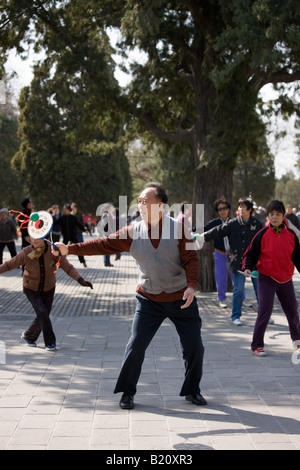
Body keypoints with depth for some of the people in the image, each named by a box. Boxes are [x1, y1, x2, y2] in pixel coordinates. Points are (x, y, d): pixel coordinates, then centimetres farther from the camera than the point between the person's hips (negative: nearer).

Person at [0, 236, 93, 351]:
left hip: (48, 289, 2)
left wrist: (81, 280, -32)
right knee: (42, 312, -18)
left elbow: (68, 267, -21)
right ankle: (50, 342, -4)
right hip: (31, 289, -2)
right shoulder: (26, 253, -21)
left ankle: (28, 336, 35)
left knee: (42, 316, 7)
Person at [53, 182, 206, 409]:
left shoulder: (178, 228, -10)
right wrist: (70, 249, -13)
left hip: (181, 299, -1)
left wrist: (191, 285, -26)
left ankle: (192, 390, 25)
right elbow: (104, 244, -7)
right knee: (136, 345, -4)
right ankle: (127, 392, 14)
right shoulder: (133, 232, -4)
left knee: (194, 346, 4)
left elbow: (191, 258, -11)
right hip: (149, 299, 1)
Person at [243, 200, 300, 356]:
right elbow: (251, 254, -4)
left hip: (286, 279, 4)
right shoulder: (263, 234, -8)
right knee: (265, 311, -11)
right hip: (267, 279, -4)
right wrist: (247, 267, -19)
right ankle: (256, 345, -2)